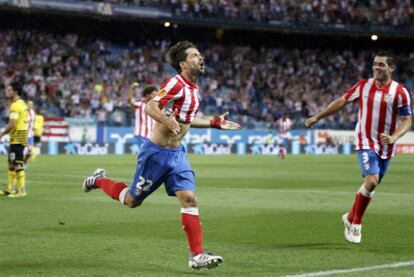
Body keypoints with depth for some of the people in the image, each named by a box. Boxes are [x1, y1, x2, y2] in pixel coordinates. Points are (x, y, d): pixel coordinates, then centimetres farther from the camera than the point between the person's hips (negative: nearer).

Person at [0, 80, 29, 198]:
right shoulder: (23, 104, 14)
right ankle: (10, 189, 21)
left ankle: (21, 190, -6)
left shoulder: (15, 105, -16)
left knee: (17, 164, -7)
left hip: (17, 138, -10)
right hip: (23, 135, 10)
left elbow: (12, 124, -22)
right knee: (11, 163, 16)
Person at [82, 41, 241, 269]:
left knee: (189, 199, -8)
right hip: (157, 153, -7)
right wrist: (167, 122, -45)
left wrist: (214, 123, 15)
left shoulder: (193, 89, 9)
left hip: (177, 154, 7)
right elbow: (150, 107, -28)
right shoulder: (176, 84, -19)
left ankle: (197, 256, -9)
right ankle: (99, 180, 36)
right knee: (133, 200, 9)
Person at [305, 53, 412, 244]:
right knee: (371, 181, -19)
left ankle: (351, 218, 32)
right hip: (366, 142, -2)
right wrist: (317, 117, 8)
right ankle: (356, 224, -2)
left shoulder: (400, 92, -6)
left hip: (386, 147, 2)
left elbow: (406, 121, -5)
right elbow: (342, 102, 8)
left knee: (371, 184, 9)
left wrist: (393, 137, -24)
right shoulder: (363, 86, -1)